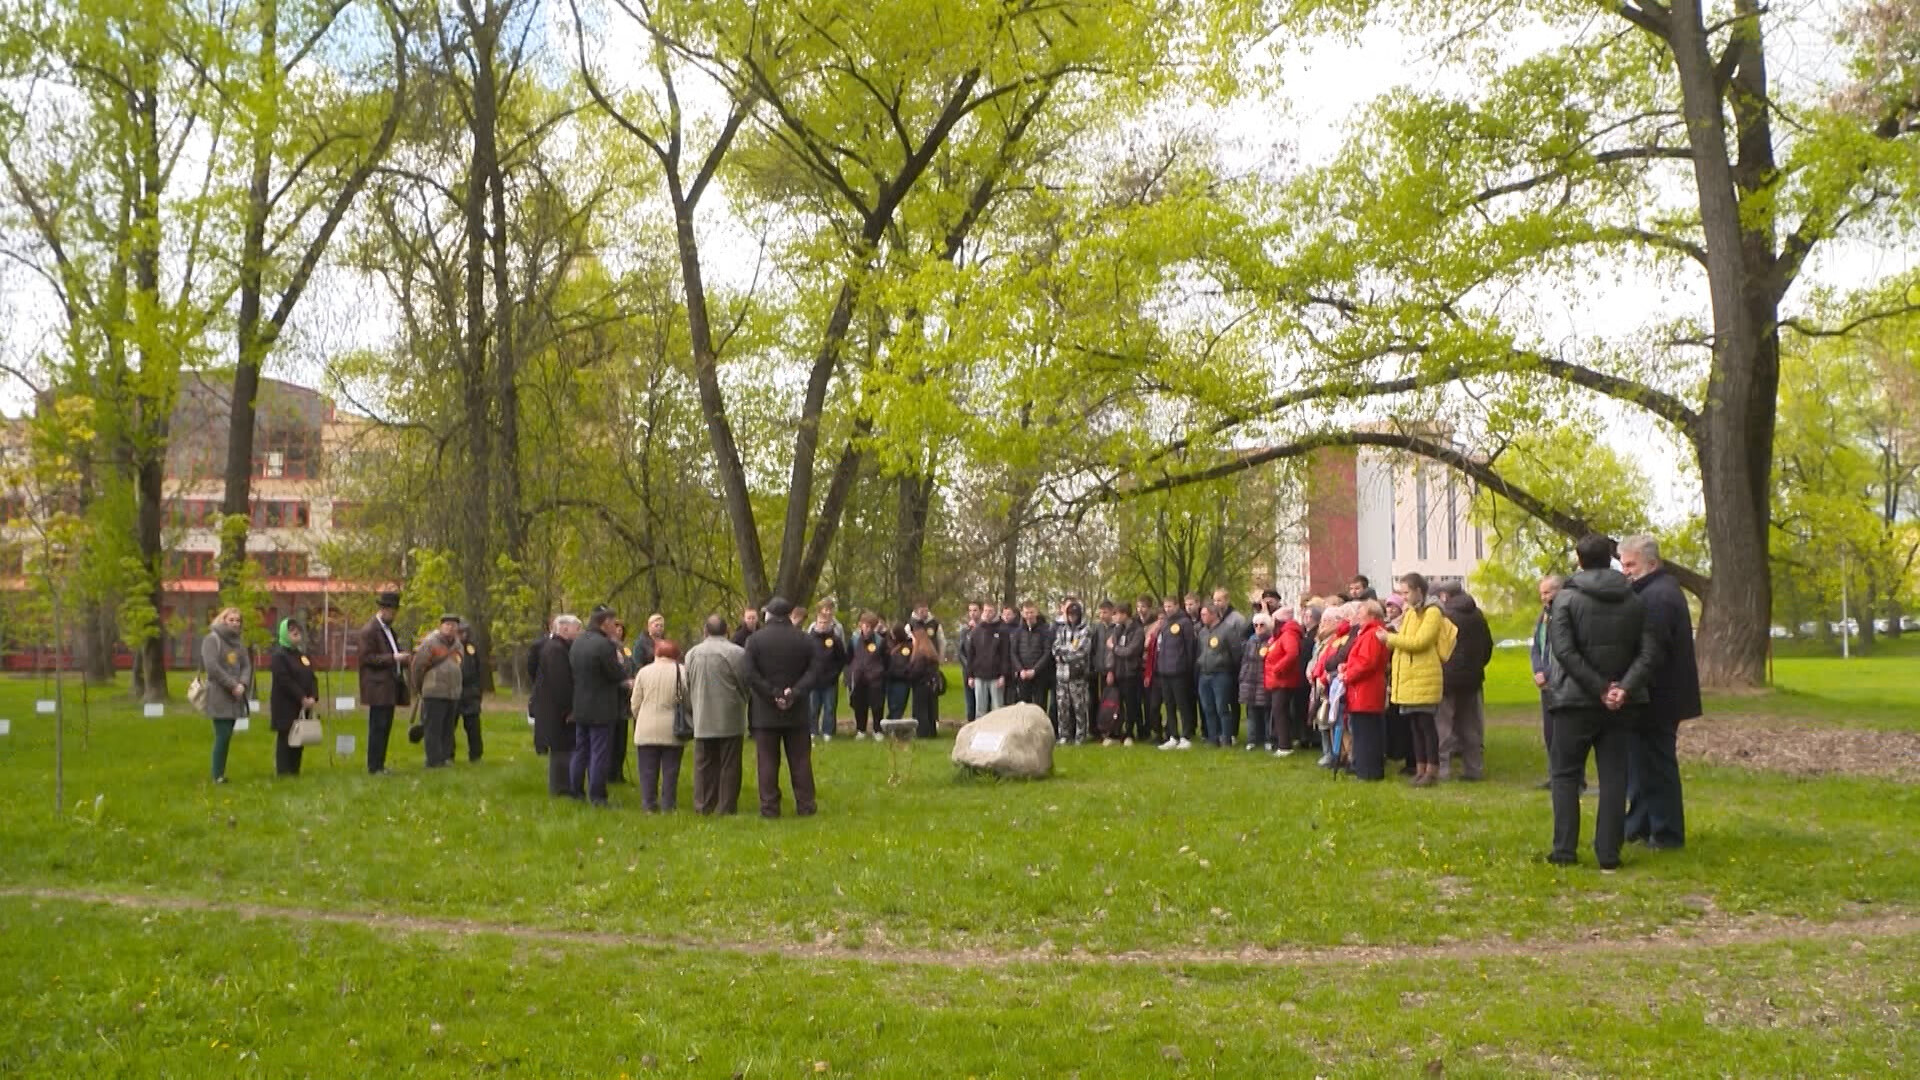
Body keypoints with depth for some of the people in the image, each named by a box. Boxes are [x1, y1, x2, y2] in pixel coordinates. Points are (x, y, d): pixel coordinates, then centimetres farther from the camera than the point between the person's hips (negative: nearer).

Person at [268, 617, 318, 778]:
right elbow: (285, 681, -16)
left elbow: (312, 678, 11)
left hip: (302, 706, 7)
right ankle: (283, 774, -2)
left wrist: (313, 697, -6)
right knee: (285, 739, -4)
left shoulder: (303, 655, 16)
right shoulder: (279, 656, -7)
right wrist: (302, 698, -17)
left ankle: (295, 771, 13)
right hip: (285, 706, -7)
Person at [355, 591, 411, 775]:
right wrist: (393, 658, -21)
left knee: (385, 727, 10)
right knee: (378, 727, -8)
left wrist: (402, 657, 10)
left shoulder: (388, 629, 19)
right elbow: (367, 657, -16)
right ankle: (374, 767, -4)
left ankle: (379, 765, 14)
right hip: (378, 687, -9)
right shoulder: (369, 630, -10)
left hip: (390, 687, 9)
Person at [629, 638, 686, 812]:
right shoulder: (682, 672, -4)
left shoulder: (644, 672, 1)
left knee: (647, 769, 9)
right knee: (670, 769, 7)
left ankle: (648, 804, 10)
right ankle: (668, 804, 8)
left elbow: (635, 703, 5)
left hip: (647, 730, 1)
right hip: (672, 731, -1)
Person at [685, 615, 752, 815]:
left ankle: (703, 806, 13)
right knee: (729, 765, 3)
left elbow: (687, 686, 11)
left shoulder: (692, 653, 4)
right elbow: (747, 685, -4)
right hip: (730, 721, -3)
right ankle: (726, 807, 4)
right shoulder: (737, 653, -10)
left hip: (702, 720, 3)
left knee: (704, 764, 10)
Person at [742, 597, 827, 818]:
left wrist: (772, 694, -10)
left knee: (767, 762, 3)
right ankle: (805, 806, 9)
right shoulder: (804, 640, 2)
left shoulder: (755, 640, -4)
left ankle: (769, 807, 3)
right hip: (797, 711, 2)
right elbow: (814, 672, -6)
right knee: (800, 760, 8)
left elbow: (750, 675, -12)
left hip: (765, 712, -2)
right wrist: (795, 693, -11)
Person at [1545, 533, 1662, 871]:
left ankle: (1564, 850, 4)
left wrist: (1600, 688, -16)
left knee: (1566, 774, 7)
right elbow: (1649, 653, -3)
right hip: (1620, 705, 3)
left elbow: (1564, 651, -18)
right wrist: (1624, 688, -12)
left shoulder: (1567, 598, -7)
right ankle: (1609, 853, 4)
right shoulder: (1633, 601, 6)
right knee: (1613, 777, 7)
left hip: (1576, 702, -3)